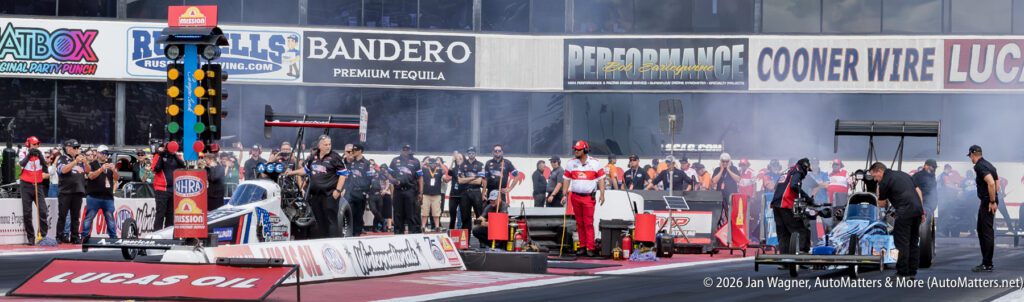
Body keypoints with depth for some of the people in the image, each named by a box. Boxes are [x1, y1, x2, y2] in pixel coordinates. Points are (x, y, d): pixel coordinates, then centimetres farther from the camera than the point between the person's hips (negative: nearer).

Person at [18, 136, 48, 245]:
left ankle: (44, 236, -3)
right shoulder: (23, 155, 2)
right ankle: (30, 238, 6)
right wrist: (29, 154, -28)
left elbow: (46, 170, -7)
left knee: (43, 211, -8)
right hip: (26, 186, -1)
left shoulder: (40, 155, 6)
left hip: (38, 186, 1)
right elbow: (22, 164, -19)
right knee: (27, 213, 0)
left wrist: (40, 156, -17)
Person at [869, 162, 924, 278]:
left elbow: (881, 204, 7)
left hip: (905, 212, -8)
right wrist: (921, 210, 17)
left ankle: (902, 273, -3)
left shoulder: (884, 181, 0)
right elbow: (918, 190, 19)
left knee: (901, 243, -2)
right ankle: (912, 272, 15)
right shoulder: (903, 174, 23)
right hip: (917, 209, 8)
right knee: (913, 242, 13)